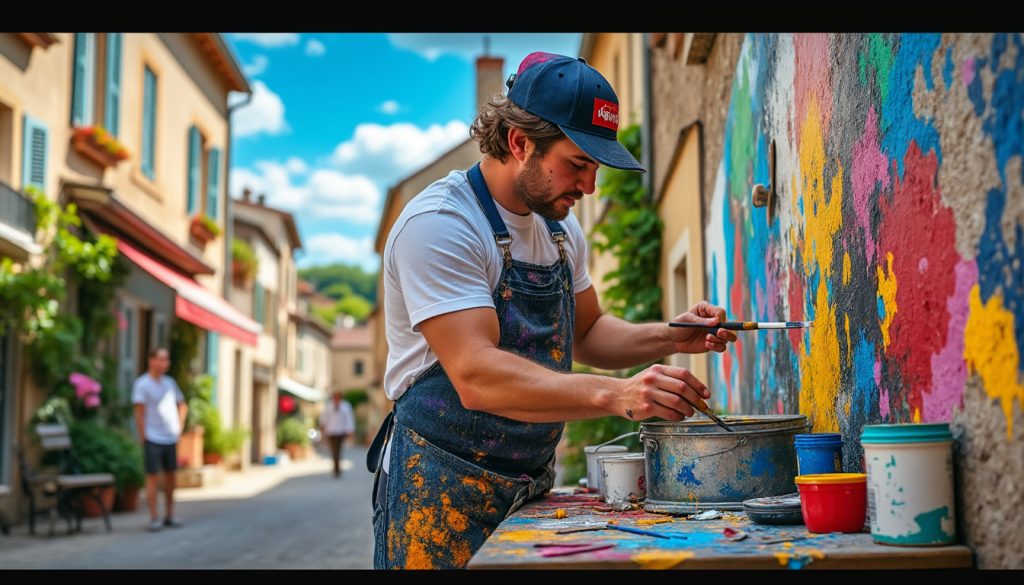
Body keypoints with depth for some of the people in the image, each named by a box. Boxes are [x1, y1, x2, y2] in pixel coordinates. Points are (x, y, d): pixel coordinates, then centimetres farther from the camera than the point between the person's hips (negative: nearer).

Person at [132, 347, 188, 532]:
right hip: (153, 439, -6)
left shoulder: (170, 382, 10)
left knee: (170, 475, 10)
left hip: (171, 438, 6)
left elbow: (182, 405, 21)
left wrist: (179, 427, 12)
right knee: (152, 476, -3)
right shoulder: (142, 384, -7)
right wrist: (143, 437, -11)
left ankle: (169, 515, 21)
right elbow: (139, 413, -9)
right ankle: (154, 519, 1)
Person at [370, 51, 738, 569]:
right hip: (444, 491, -7)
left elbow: (585, 335, 19)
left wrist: (667, 338, 1)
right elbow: (475, 376, -29)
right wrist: (614, 395, -38)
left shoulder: (560, 227, 7)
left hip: (532, 485, 7)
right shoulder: (438, 224, -19)